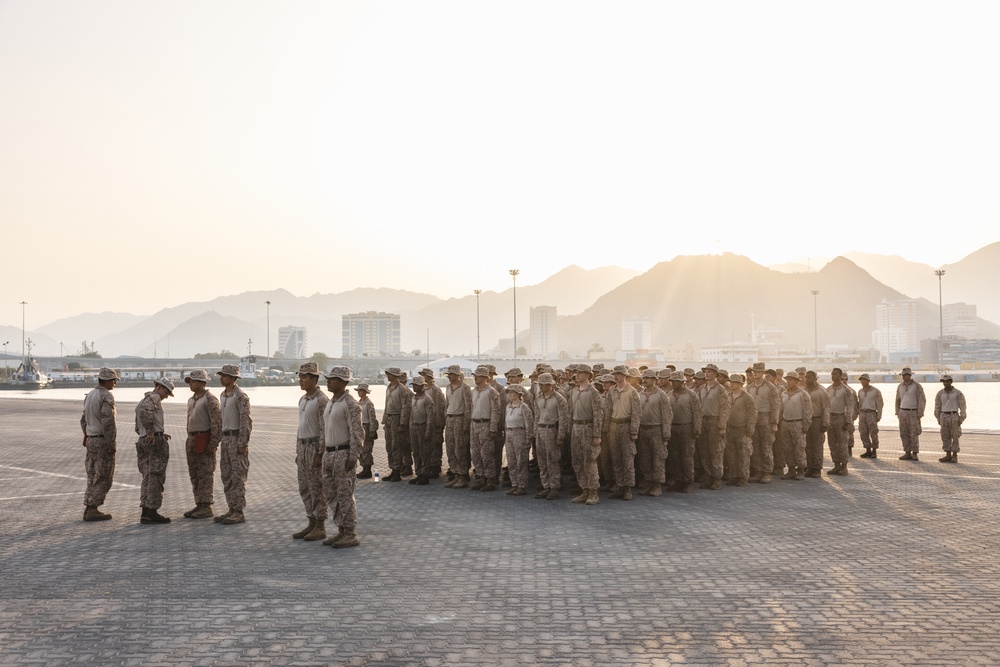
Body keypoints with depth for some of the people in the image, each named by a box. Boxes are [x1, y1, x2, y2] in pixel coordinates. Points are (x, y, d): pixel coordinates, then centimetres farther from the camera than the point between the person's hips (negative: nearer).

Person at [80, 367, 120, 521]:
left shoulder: (90, 395, 11)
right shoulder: (106, 397, -17)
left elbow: (85, 418, 18)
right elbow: (108, 423, -22)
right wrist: (112, 444, -18)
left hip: (91, 440, 9)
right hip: (103, 441, -9)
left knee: (93, 477, 14)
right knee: (104, 478, -2)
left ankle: (89, 508, 17)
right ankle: (92, 510, -2)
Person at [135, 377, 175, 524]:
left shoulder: (141, 402, 25)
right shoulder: (153, 397, -6)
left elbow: (138, 428, 25)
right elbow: (146, 411, -28)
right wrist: (150, 432, -21)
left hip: (142, 441, 9)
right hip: (155, 441, -9)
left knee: (147, 477, 11)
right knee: (156, 477, -6)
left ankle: (146, 512, 11)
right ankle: (152, 511, -5)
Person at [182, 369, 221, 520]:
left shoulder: (210, 399, -12)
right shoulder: (191, 400, 16)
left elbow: (217, 423, -17)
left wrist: (213, 444, -21)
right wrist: (190, 441, 17)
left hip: (205, 441, -9)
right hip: (192, 441, 9)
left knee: (205, 474, -6)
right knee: (195, 475, 11)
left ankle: (207, 508, -3)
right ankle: (199, 505, 17)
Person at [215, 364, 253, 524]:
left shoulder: (240, 396, -13)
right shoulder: (223, 395, 14)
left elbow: (246, 421, -17)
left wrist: (243, 444, -20)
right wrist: (222, 440, 16)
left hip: (237, 439, -9)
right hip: (225, 439, 9)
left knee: (238, 477, -5)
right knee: (227, 476, 10)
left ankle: (239, 512, -1)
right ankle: (232, 510, 16)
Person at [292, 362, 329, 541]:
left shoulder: (322, 400, -14)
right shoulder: (302, 399, 13)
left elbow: (325, 429, -17)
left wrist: (320, 454, -20)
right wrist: (298, 452, 17)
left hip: (315, 447, -9)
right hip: (303, 446, 9)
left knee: (317, 488, -2)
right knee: (304, 488, 12)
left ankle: (320, 527, 5)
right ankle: (311, 524, 20)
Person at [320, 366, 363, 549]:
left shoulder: (350, 404, -14)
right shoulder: (330, 403, 14)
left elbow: (357, 433, -18)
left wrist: (353, 457, -22)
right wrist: (324, 454, 17)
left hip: (344, 455, -9)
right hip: (330, 454, 9)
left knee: (345, 495, -4)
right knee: (332, 495, 11)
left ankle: (351, 535, 3)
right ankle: (342, 531, 19)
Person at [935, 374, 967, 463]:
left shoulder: (958, 393, -6)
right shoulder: (940, 393, 3)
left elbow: (962, 406, -6)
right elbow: (937, 406, 9)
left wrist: (961, 419, -11)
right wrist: (938, 419, 6)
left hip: (954, 416, -3)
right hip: (944, 417, 3)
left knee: (955, 437, -1)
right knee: (945, 437, 3)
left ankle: (955, 456, 6)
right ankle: (948, 456, 9)